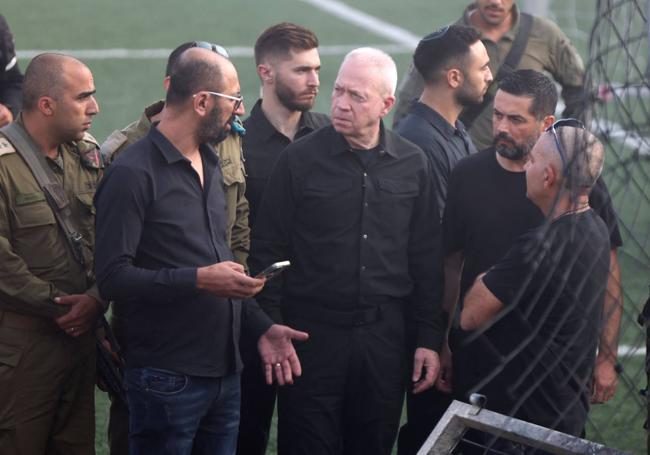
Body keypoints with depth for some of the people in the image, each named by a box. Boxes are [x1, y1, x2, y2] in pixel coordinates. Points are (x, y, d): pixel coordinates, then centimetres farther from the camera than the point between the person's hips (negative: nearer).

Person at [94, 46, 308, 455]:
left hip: (225, 373, 8)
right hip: (167, 380, -8)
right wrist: (198, 280, -23)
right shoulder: (133, 174, -12)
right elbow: (113, 276, -19)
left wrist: (260, 326, 10)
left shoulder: (210, 164, 17)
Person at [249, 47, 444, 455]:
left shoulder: (413, 165, 4)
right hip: (313, 331, -2)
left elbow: (427, 260, 9)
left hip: (384, 334, 3)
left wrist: (430, 338, 6)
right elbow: (268, 251, -2)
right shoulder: (299, 160, -4)